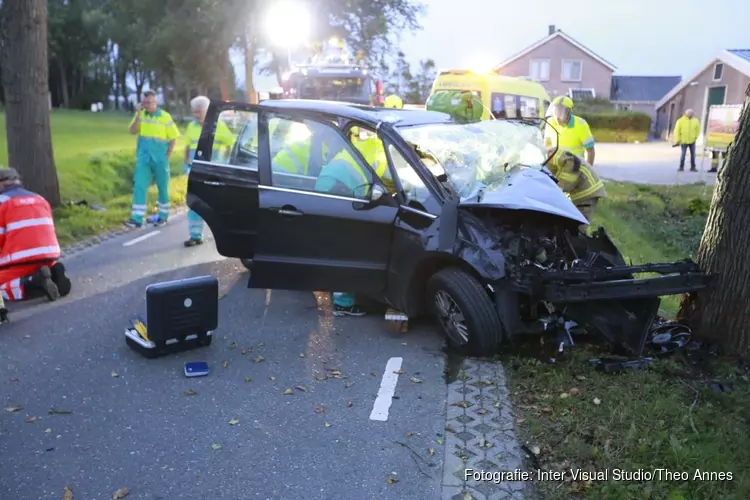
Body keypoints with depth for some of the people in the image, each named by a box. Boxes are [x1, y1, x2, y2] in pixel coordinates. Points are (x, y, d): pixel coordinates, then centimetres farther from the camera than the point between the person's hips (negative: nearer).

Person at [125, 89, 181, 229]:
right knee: (139, 187, -6)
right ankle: (137, 219, -6)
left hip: (160, 159, -2)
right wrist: (138, 115, -15)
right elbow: (133, 131, -8)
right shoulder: (140, 115, 3)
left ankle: (163, 216, 24)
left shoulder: (165, 117, -5)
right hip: (143, 159, 2)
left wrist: (167, 156, -6)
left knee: (162, 188, 9)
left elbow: (173, 138, -1)